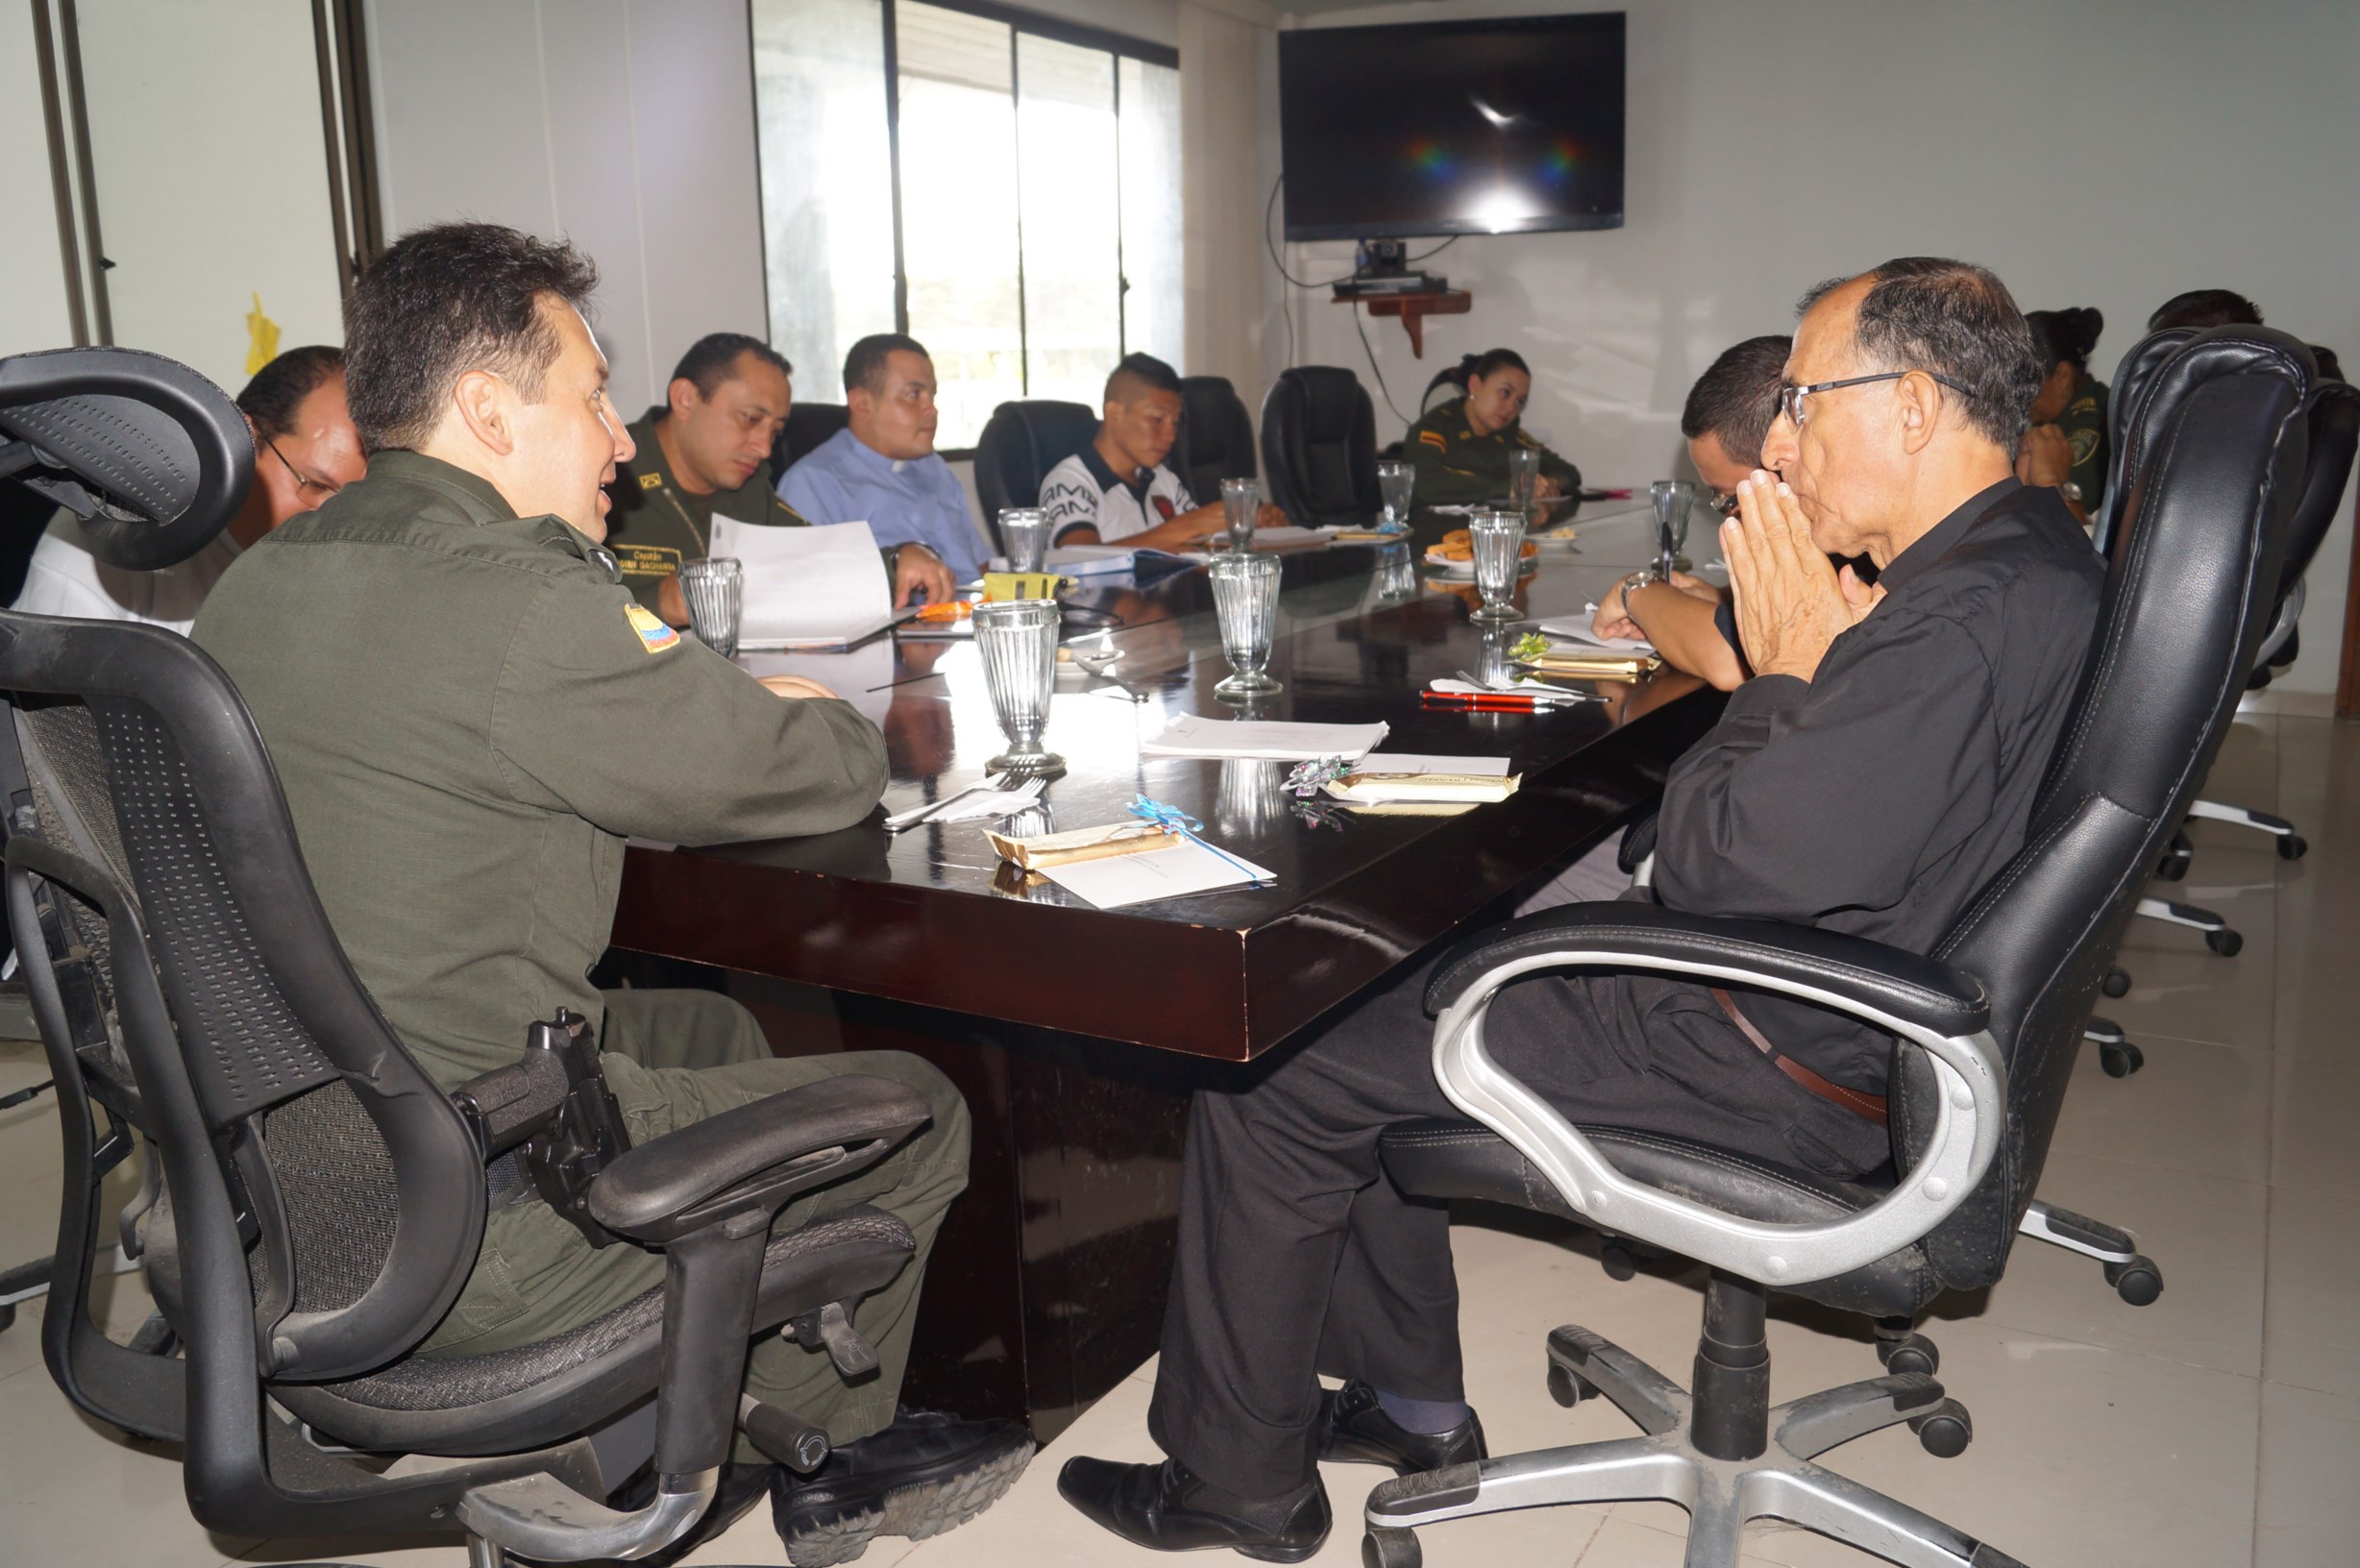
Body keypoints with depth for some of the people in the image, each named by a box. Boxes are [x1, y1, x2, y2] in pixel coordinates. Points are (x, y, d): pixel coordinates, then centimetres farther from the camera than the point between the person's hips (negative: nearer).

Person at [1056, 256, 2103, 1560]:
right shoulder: (2026, 551, 7)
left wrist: (1782, 666, -16)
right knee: (1368, 993, 18)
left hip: (1764, 1070, -11)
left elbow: (1721, 872, -28)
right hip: (1823, 1003, 11)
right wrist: (1808, 661, -4)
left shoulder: (1960, 622, -27)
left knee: (1266, 1077, -5)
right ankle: (1409, 1398, 29)